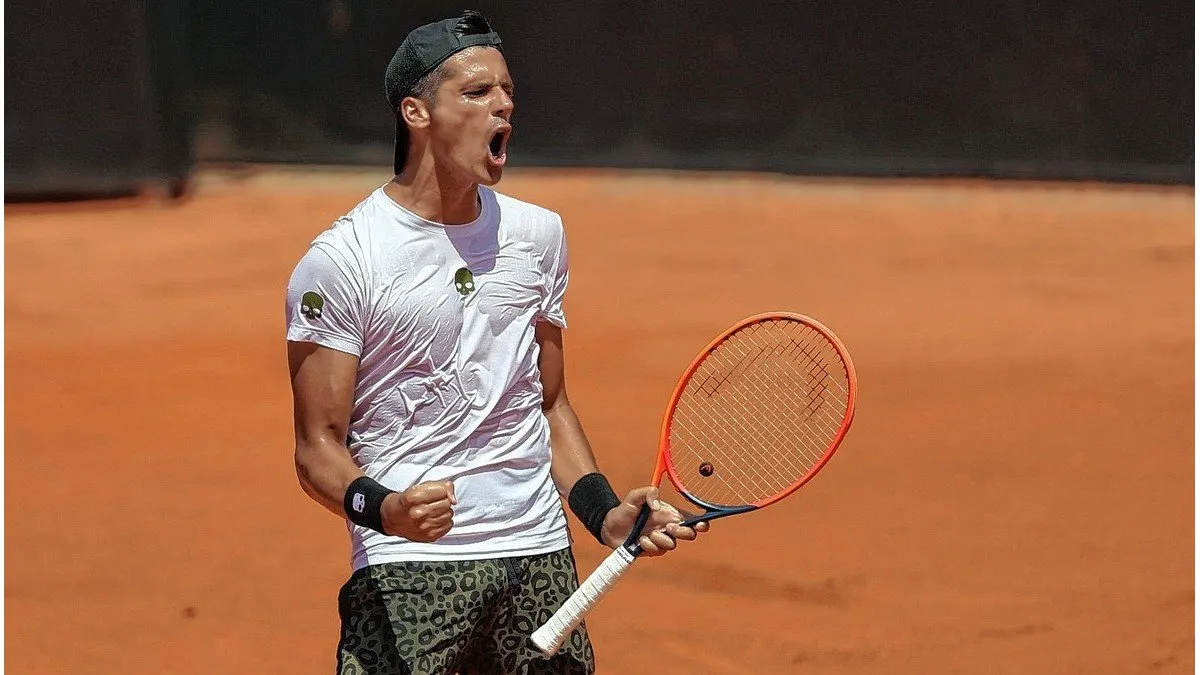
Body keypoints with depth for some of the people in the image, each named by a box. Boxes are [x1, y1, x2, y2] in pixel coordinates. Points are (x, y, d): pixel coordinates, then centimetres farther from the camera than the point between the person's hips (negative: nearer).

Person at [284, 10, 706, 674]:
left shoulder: (538, 233, 12)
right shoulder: (338, 260, -6)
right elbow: (319, 446, -6)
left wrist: (602, 510, 5)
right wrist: (380, 508, -25)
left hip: (541, 560, 5)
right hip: (406, 570, -5)